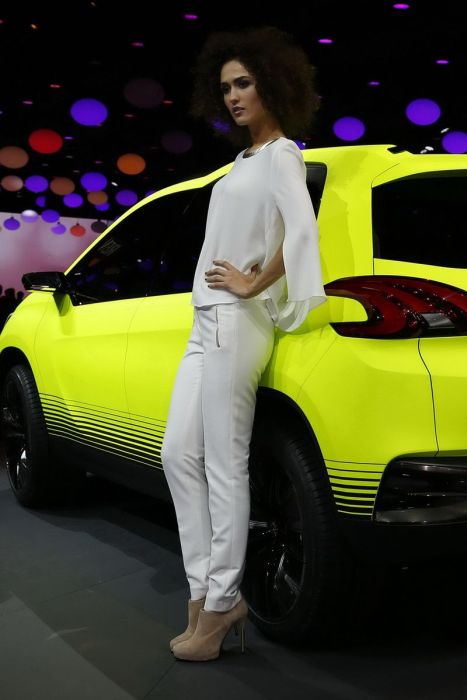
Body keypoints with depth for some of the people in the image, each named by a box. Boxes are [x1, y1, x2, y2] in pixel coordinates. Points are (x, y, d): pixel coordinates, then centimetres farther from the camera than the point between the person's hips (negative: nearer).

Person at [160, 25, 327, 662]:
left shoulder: (281, 155, -5)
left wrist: (252, 285, -14)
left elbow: (302, 231, -22)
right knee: (180, 453, 7)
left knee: (224, 466, -6)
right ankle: (206, 589, 14)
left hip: (236, 323, -9)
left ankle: (221, 603, 3)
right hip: (207, 322, 9)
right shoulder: (244, 159, 21)